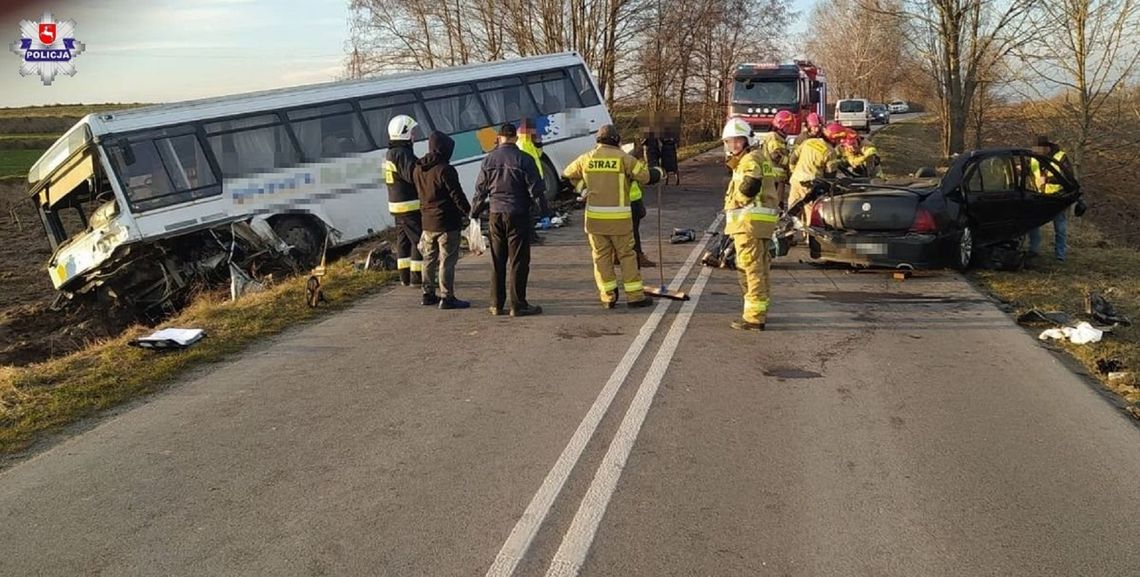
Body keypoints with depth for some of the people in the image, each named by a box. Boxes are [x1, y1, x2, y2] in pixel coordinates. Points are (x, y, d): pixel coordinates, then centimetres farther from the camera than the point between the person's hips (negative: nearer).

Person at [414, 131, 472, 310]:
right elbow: (457, 195, -15)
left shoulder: (418, 170, 7)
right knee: (447, 260, -3)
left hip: (427, 222, 8)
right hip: (447, 222, -8)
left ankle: (428, 294, 22)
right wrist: (468, 211, -4)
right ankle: (447, 297, -1)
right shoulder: (445, 170, -18)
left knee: (429, 258, 16)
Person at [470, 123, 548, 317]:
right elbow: (535, 189, -8)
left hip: (496, 214, 4)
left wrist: (474, 213, 21)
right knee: (518, 261, 1)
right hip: (518, 214, -4)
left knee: (497, 261, 12)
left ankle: (496, 304, 16)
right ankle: (518, 305, 2)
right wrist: (545, 210, 3)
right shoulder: (523, 159, -9)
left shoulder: (489, 159, 4)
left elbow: (480, 190, 10)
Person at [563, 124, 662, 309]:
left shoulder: (587, 159, 5)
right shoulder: (624, 158, -5)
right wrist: (659, 172, 18)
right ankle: (635, 296, 7)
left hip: (594, 216, 3)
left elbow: (567, 175, 21)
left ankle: (608, 297, 11)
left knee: (601, 256, 11)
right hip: (619, 217, -2)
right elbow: (647, 176, -4)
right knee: (627, 255, 6)